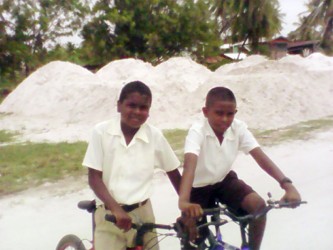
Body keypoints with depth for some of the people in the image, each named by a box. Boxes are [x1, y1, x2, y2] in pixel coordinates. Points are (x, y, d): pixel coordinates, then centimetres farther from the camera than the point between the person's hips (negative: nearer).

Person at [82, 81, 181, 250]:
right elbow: (94, 178, -9)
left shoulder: (155, 136, -5)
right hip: (108, 214, -1)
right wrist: (116, 209, -20)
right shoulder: (102, 132, -9)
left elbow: (174, 173, 6)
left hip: (142, 213, 2)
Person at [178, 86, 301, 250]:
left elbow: (260, 156, -26)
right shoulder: (197, 131, -29)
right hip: (198, 186, -3)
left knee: (259, 205, -20)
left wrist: (287, 184, -41)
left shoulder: (238, 128, -18)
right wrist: (183, 201, -61)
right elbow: (190, 164, -45)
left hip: (224, 180, 3)